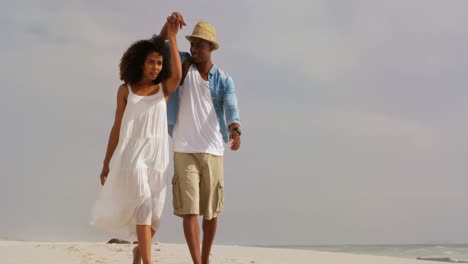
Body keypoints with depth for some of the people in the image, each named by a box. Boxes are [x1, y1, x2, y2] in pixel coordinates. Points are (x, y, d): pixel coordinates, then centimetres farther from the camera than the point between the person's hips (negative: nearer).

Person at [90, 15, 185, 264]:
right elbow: (117, 127, 8)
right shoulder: (125, 90, 6)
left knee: (154, 215, 8)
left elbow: (177, 75, -17)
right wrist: (107, 163, 6)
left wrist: (172, 39, -20)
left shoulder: (164, 88, 7)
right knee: (143, 206, -20)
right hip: (131, 154, -2)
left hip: (157, 155, 2)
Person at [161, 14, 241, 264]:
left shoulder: (224, 80, 3)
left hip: (213, 152, 1)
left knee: (211, 211, 8)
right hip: (184, 151, -1)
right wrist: (169, 24, -24)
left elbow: (231, 109, -14)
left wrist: (235, 131, -37)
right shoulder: (184, 63, 6)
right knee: (189, 209, -10)